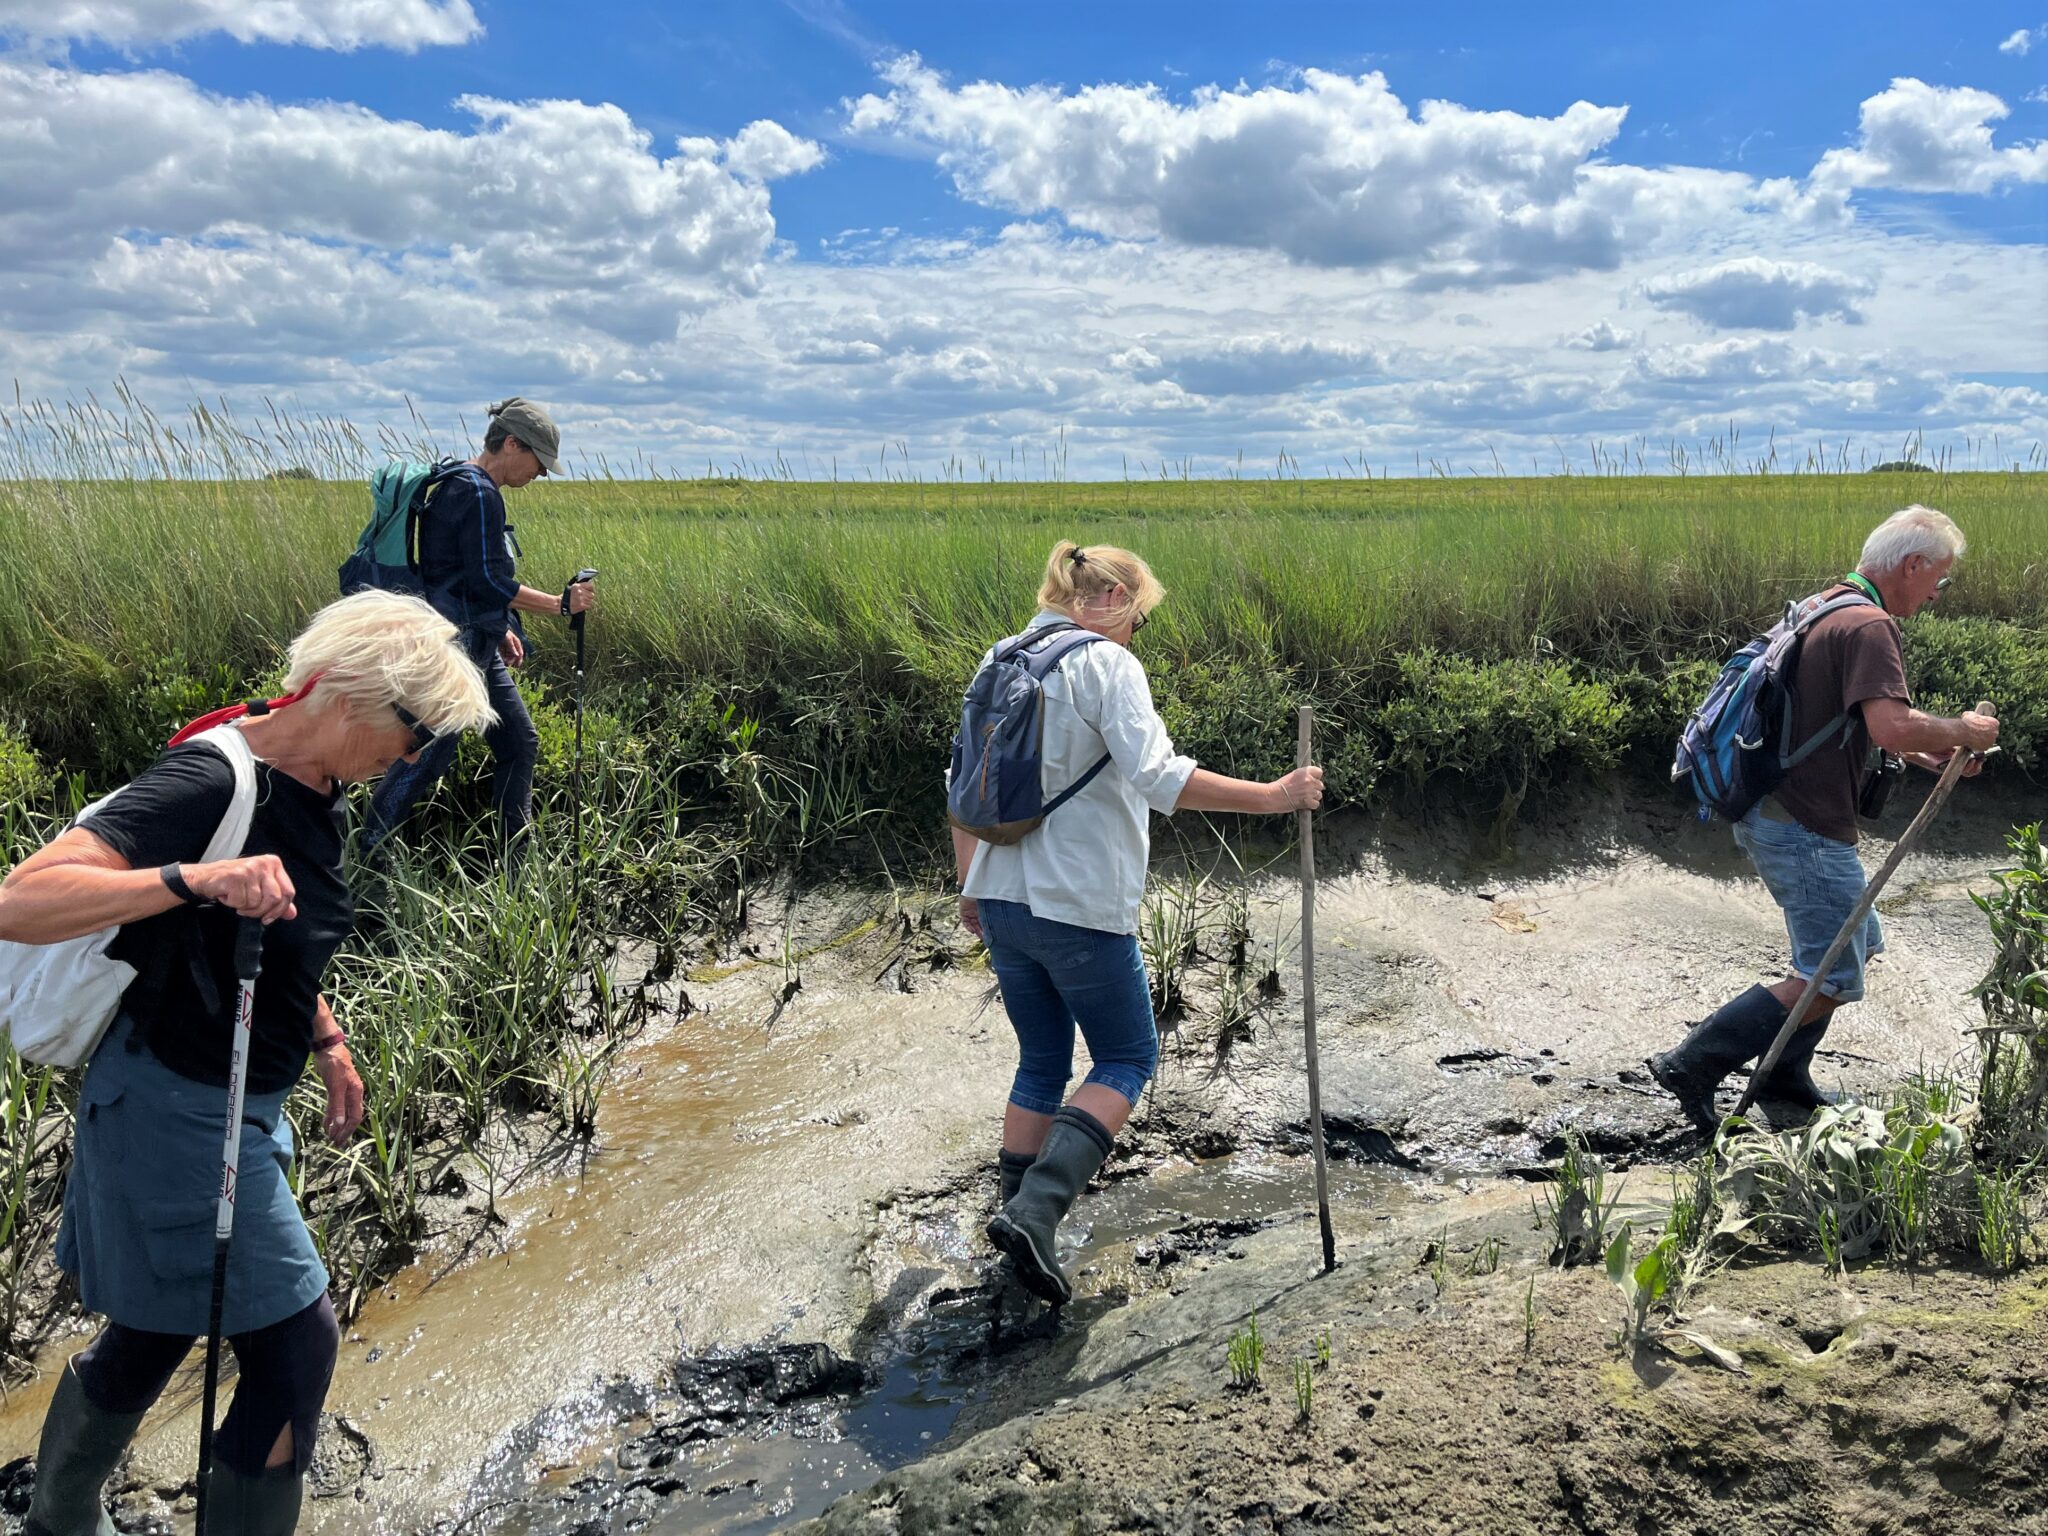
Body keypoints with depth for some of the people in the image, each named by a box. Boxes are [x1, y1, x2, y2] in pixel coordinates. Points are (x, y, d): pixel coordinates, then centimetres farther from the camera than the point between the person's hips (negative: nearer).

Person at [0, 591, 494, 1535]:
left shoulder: (310, 788, 2)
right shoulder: (210, 785, -26)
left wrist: (326, 1040, 18)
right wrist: (194, 879, -45)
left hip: (235, 1102, 9)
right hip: (171, 1109, -9)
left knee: (151, 1334, 25)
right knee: (294, 1341, -2)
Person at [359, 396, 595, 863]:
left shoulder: (462, 487, 16)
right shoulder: (478, 493, -16)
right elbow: (490, 581, -20)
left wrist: (500, 628, 23)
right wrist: (561, 603, -14)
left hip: (477, 648, 11)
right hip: (455, 646, -11)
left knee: (519, 743, 12)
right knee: (429, 753, -7)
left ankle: (514, 861, 19)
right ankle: (369, 858, 3)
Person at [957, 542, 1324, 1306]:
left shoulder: (998, 662, 10)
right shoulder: (1107, 665, -12)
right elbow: (1160, 778, -25)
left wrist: (969, 887, 23)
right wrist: (1271, 796, -21)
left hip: (1002, 901, 7)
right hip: (1081, 908, -7)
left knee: (1042, 1062, 20)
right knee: (1127, 1058, 9)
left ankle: (1020, 1215, 23)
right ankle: (1034, 1210, -6)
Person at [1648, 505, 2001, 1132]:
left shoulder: (1828, 606, 15)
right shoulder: (1867, 626, -17)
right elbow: (1893, 725, -30)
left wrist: (1926, 755, 16)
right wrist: (1962, 731, -11)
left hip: (1773, 813, 11)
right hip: (1804, 828, -11)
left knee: (1860, 944, 22)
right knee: (1832, 979, -4)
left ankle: (1784, 1075, 27)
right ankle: (1692, 1064, -5)